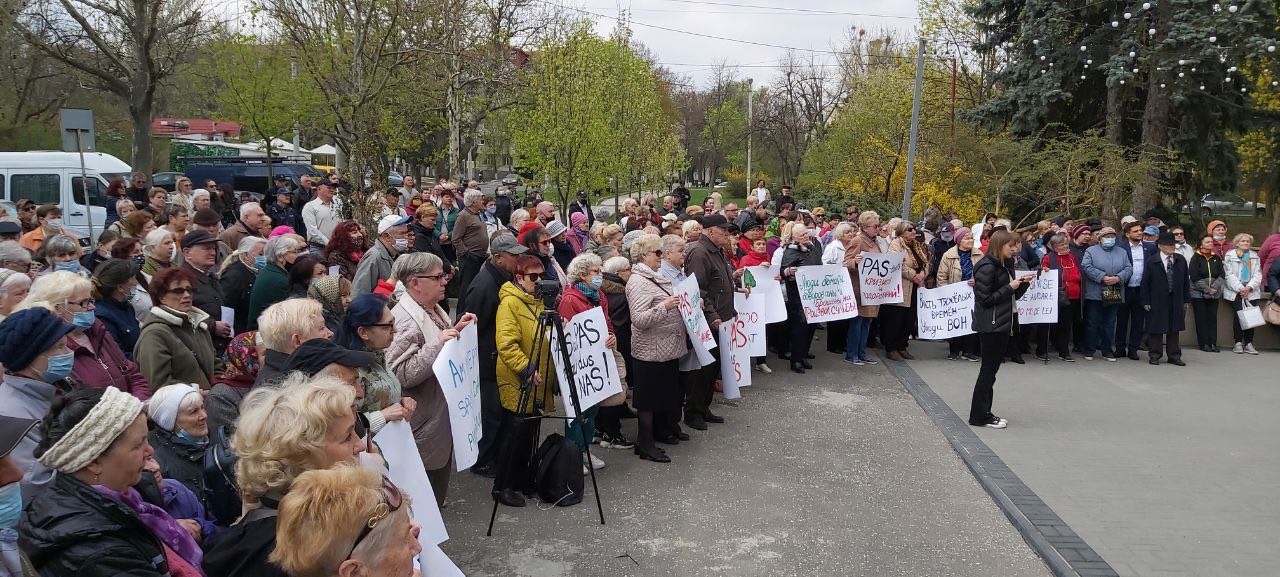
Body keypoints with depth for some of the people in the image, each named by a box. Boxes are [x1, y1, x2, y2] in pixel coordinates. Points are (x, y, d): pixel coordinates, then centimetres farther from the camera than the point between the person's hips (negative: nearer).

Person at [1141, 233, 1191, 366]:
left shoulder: (1181, 260, 7)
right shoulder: (1152, 262, -5)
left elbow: (1185, 281, 10)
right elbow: (1145, 283, -4)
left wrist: (1186, 300, 7)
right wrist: (1146, 301, -8)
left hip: (1176, 301, 4)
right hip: (1157, 301, -4)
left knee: (1174, 329, 9)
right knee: (1156, 329, 2)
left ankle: (1174, 356, 16)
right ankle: (1155, 355, 11)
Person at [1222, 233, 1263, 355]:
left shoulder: (1255, 256, 14)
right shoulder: (1229, 255, 3)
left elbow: (1257, 275, 8)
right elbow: (1229, 275, -3)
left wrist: (1249, 287, -8)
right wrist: (1240, 289, -11)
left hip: (1251, 291, 3)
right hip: (1235, 290, -3)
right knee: (1238, 315, -13)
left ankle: (1248, 343, -2)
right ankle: (1238, 343, -5)